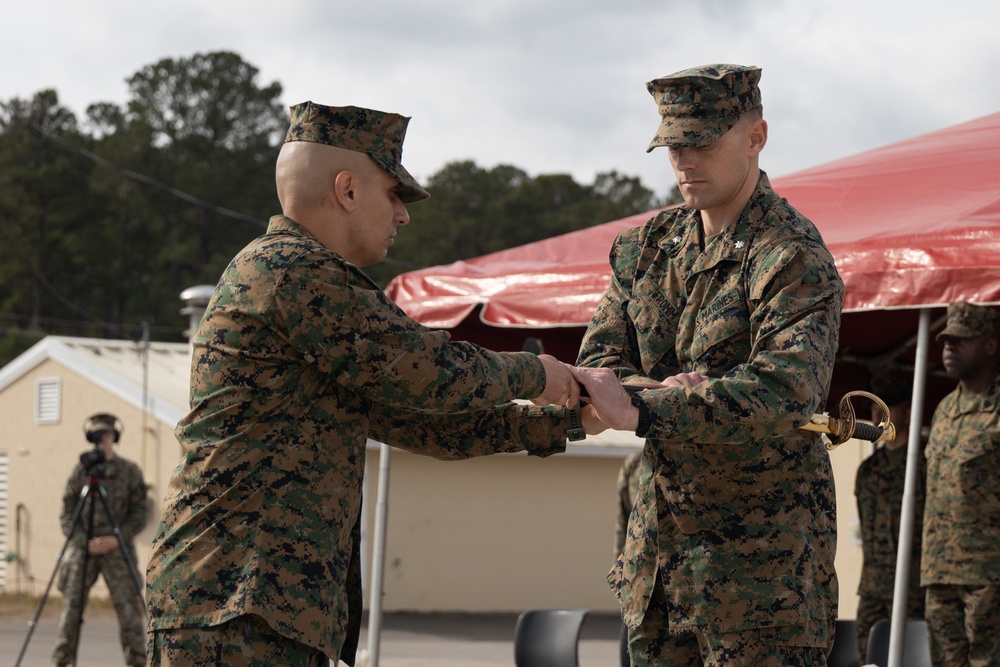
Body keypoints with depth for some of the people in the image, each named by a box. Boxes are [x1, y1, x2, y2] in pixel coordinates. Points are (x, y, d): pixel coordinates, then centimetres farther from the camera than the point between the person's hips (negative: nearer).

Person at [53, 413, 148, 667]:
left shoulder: (129, 471, 4)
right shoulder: (80, 470, 6)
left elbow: (140, 514, 2)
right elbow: (66, 513, 6)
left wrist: (116, 539, -10)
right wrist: (84, 541, -8)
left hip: (117, 550, -1)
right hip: (82, 548, 1)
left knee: (128, 608, -5)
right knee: (71, 607, -3)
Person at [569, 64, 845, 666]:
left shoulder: (793, 258, -14)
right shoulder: (649, 245, 9)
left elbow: (785, 391, -28)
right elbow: (598, 359, 5)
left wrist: (641, 411, -34)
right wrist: (661, 390, -19)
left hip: (763, 550, -7)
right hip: (661, 537, 7)